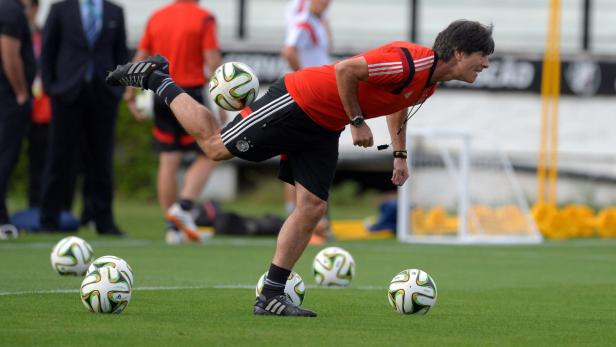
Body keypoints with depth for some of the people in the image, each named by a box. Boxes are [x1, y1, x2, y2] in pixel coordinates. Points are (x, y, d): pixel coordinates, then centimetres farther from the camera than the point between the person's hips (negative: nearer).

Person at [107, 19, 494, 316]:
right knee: (216, 146, -2)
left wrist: (400, 155, 22)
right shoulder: (410, 62, -27)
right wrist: (357, 122, -20)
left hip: (323, 127, 9)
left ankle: (272, 295, 4)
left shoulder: (429, 80, 5)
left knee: (313, 209, 1)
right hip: (297, 102, -9)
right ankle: (157, 78, 15)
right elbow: (346, 70, -29)